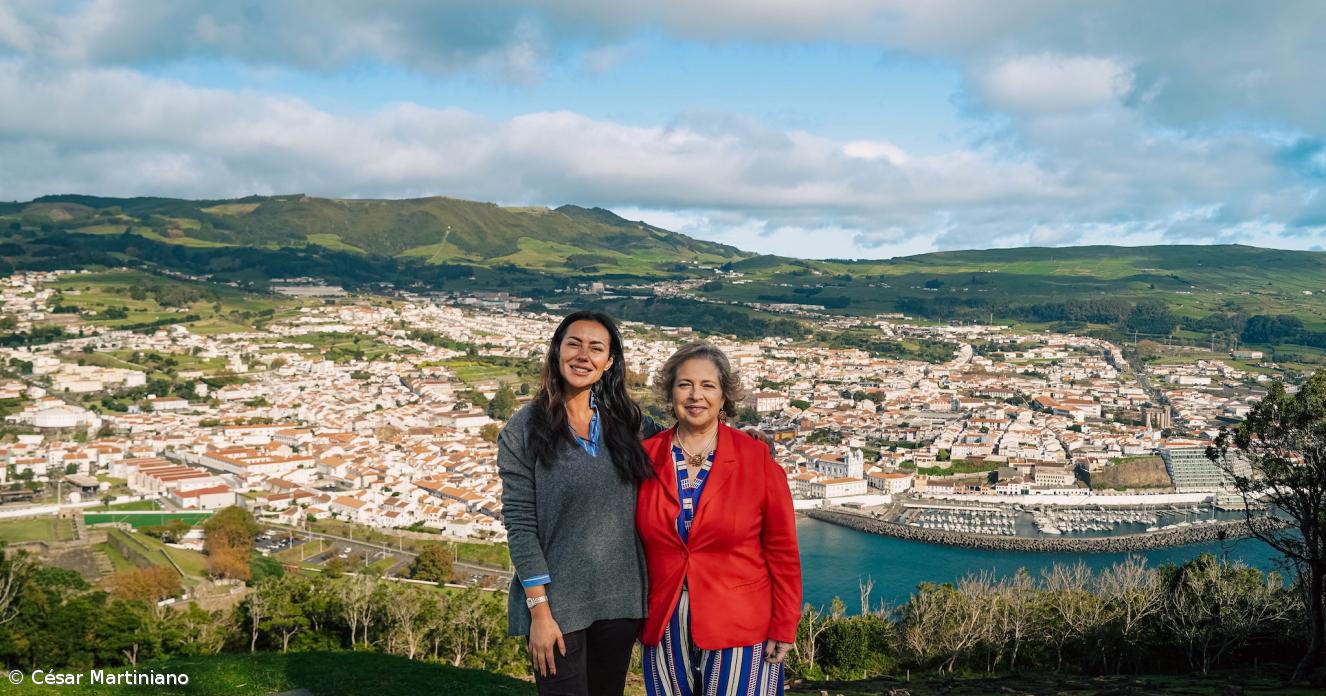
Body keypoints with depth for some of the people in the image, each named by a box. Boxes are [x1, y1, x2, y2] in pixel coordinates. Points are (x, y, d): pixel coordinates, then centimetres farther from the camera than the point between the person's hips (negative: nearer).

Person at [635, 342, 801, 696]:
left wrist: (784, 627, -4)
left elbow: (782, 550, -3)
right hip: (665, 628, 2)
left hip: (741, 627, -2)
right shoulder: (645, 458, 1)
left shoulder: (756, 458, -5)